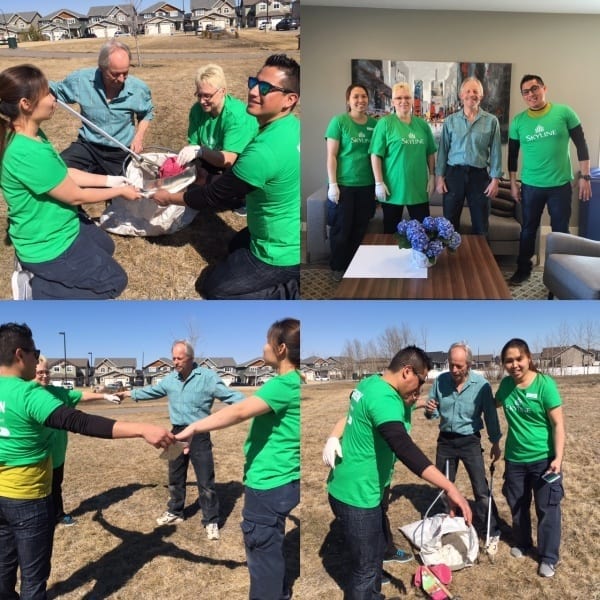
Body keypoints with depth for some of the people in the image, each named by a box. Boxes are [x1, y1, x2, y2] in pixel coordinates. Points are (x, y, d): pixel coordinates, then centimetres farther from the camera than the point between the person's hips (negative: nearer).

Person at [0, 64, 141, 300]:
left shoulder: (32, 136, -4)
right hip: (48, 245, -9)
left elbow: (65, 174, 8)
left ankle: (38, 270, 20)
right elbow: (76, 196, -22)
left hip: (56, 225, 9)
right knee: (115, 281, 5)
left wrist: (111, 180, 9)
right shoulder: (28, 153, -34)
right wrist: (120, 191, -7)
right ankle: (36, 291, 5)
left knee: (105, 246, 31)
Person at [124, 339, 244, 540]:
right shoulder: (170, 379, 5)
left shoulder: (207, 376, -13)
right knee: (175, 477, 19)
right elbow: (152, 391, 21)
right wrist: (130, 393, 24)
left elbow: (229, 395, -18)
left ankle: (211, 521, 12)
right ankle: (175, 512, 38)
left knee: (205, 481, 0)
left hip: (199, 435, -5)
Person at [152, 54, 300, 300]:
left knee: (214, 287, 10)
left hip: (283, 252, -9)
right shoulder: (293, 127, -3)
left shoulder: (264, 150, -31)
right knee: (237, 245, 34)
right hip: (294, 235, 9)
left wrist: (169, 198, -3)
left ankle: (293, 293, 0)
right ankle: (291, 279, 17)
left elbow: (215, 194, -18)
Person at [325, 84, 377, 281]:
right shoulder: (338, 121, -6)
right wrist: (333, 184, -13)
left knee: (361, 228, 11)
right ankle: (338, 267, 19)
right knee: (341, 228, 3)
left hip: (367, 185, 4)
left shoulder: (374, 124, 6)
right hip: (344, 184, -4)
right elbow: (331, 155, -7)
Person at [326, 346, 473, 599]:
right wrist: (450, 488, -45)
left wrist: (408, 403, 14)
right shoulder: (384, 399, -27)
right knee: (366, 569, 4)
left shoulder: (371, 383, 4)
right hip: (357, 496, -10)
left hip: (349, 489, 10)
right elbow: (405, 450, -41)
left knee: (377, 549, 26)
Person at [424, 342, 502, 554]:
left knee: (481, 490, -3)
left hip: (470, 441, -3)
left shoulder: (481, 384, -16)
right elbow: (434, 412, 2)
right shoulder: (440, 381, -8)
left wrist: (495, 442, 0)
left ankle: (491, 534, 11)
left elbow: (490, 415, -5)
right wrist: (429, 411, -22)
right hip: (445, 440, 4)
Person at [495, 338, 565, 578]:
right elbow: (494, 404, 21)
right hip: (515, 459, 5)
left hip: (543, 459, -4)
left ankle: (548, 557, 21)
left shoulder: (545, 384, -17)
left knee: (547, 509, 6)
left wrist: (558, 458, -19)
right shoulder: (506, 384, -3)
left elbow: (558, 424, -15)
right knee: (517, 506, 18)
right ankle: (522, 544, 39)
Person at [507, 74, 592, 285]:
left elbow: (581, 145, -2)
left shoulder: (564, 112, -6)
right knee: (528, 229, 11)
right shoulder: (518, 121, -1)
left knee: (561, 231, 8)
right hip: (530, 186, 1)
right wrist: (513, 183, 6)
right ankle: (523, 269, 26)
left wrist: (584, 176, -6)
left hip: (561, 185, -1)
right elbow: (513, 154, 8)